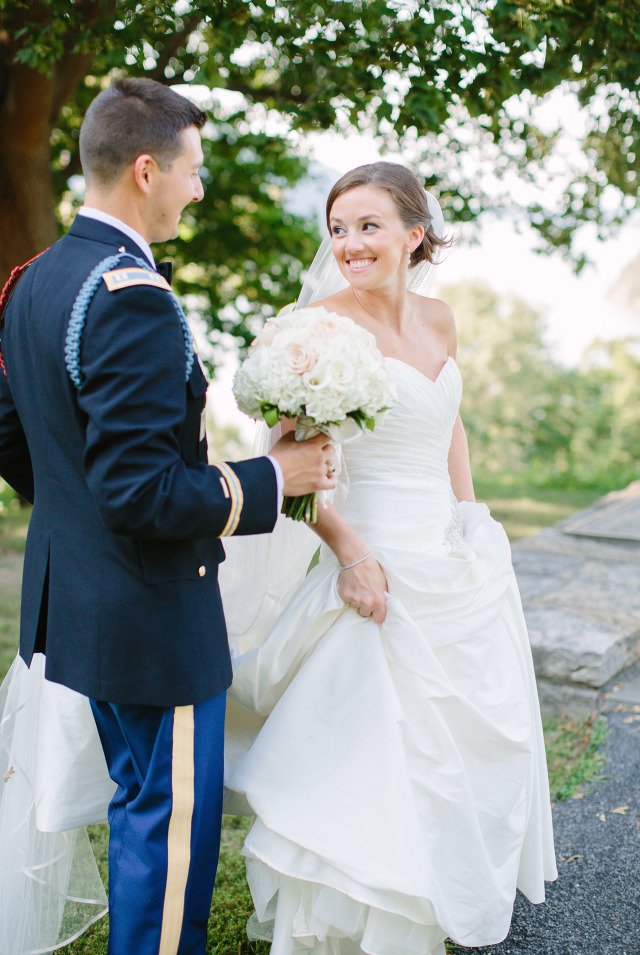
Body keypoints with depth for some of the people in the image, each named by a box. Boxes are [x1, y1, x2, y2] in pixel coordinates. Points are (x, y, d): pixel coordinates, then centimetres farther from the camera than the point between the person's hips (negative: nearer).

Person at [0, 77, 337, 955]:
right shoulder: (133, 297, -24)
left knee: (140, 803, 26)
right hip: (148, 616, -10)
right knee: (172, 824, 8)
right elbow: (146, 492, -28)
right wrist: (272, 478, -16)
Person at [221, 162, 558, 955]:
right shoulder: (325, 322, -13)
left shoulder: (438, 320, 5)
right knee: (377, 741, 3)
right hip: (382, 564, -7)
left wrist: (470, 521, 10)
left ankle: (452, 891, 44)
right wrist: (350, 551, -21)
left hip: (460, 562, 7)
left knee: (469, 733, 19)